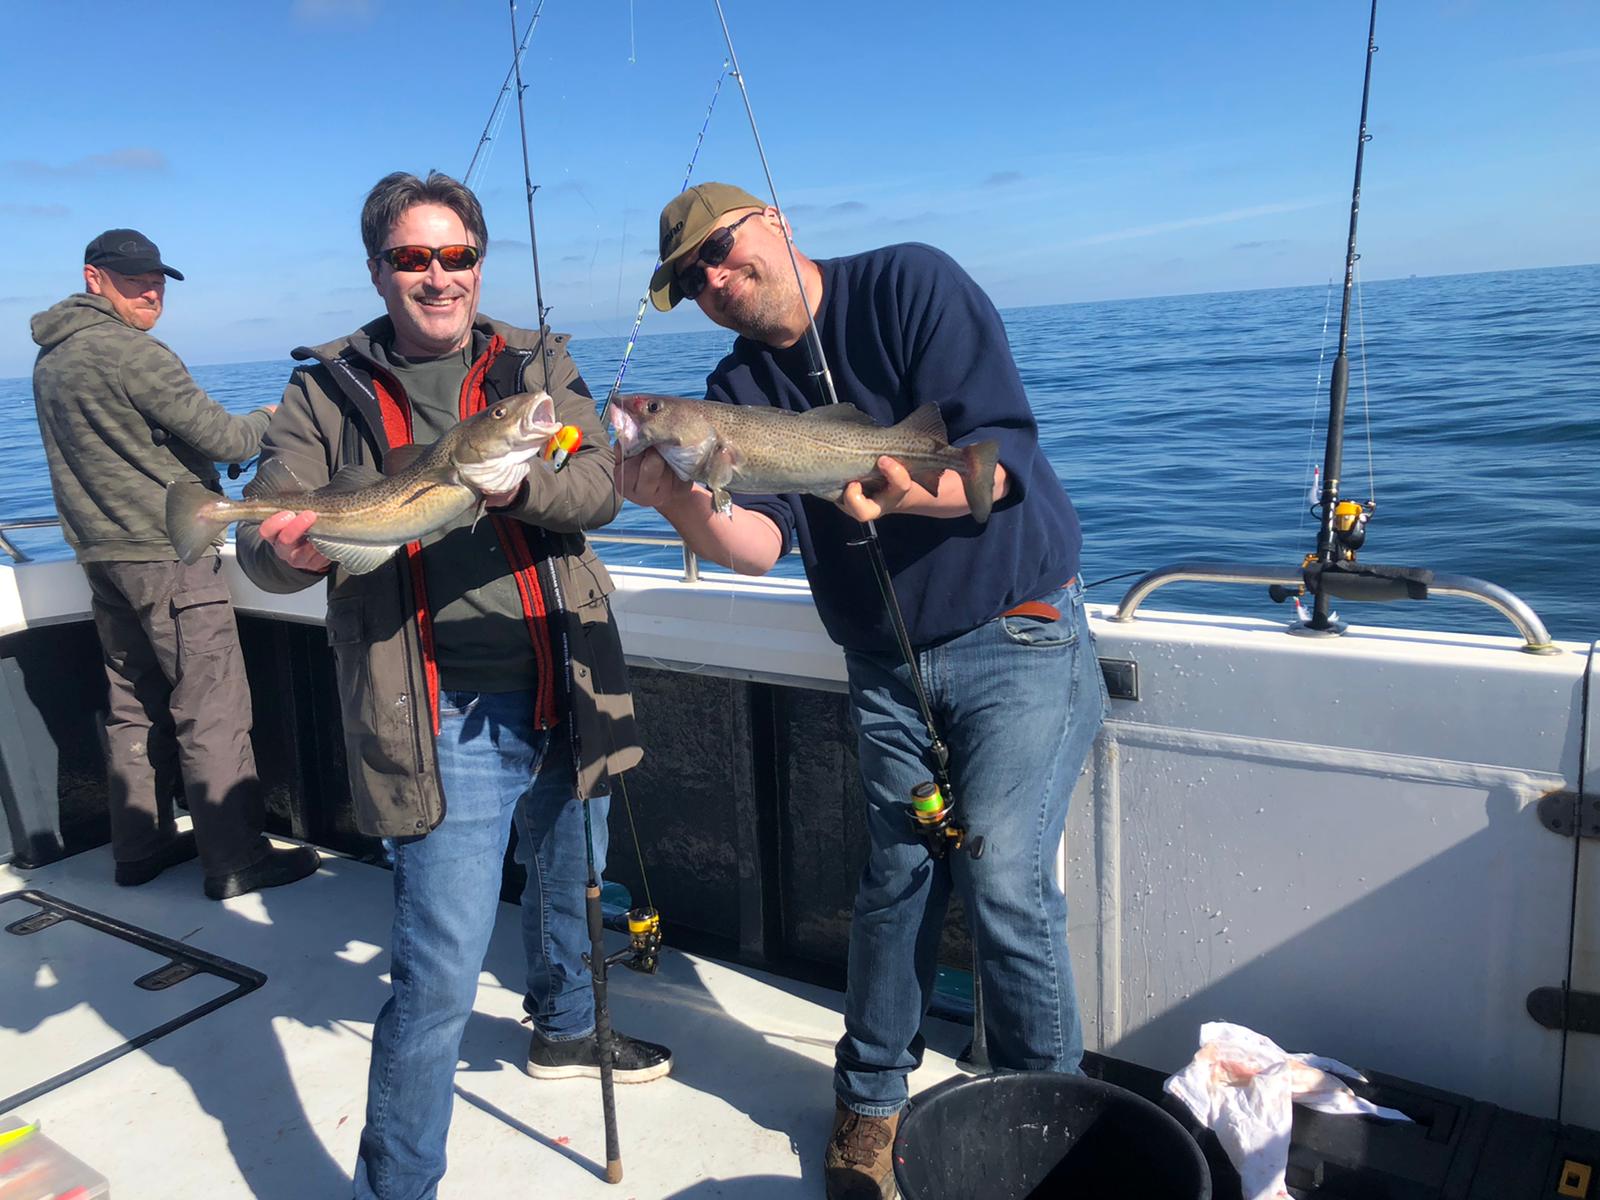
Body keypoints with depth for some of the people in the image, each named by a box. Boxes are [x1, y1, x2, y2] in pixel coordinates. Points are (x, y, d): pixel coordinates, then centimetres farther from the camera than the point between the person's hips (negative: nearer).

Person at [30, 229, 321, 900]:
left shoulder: (50, 360, 14)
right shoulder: (130, 352, -15)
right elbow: (221, 439, -13)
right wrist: (263, 421, 7)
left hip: (102, 555, 9)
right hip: (166, 555, -9)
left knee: (136, 706, 15)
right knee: (212, 711, -4)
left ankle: (141, 847, 24)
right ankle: (236, 862, 0)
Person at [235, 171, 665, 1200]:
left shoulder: (538, 364, 6)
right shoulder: (327, 393, 1)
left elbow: (598, 486, -9)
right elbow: (266, 542, -6)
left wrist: (514, 481, -31)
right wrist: (285, 552, -31)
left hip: (567, 698, 4)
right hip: (447, 724, -3)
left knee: (570, 888, 25)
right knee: (442, 972, -6)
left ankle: (565, 1031, 54)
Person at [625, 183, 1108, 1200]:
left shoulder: (910, 285, -9)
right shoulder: (739, 388, 3)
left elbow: (1003, 454, -18)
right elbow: (757, 543, -12)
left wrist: (909, 490, -38)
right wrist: (683, 504, -32)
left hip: (1016, 633, -4)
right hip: (886, 667, 4)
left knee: (1004, 880, -8)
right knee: (896, 878, 8)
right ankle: (871, 1102, 27)